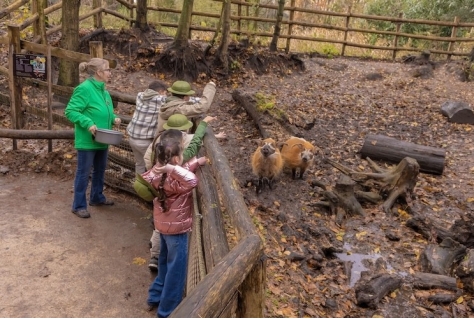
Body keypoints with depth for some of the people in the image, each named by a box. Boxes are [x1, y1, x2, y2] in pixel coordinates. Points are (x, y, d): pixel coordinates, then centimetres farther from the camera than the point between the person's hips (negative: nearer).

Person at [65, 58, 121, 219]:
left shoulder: (103, 90, 8)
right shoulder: (84, 89, -19)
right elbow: (70, 111, -20)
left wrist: (114, 118, 2)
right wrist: (88, 123, -28)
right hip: (87, 140, -9)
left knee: (100, 170, 21)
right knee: (83, 173, 3)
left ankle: (97, 198, 38)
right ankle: (79, 206, 15)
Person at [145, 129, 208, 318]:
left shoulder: (159, 172, -5)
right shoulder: (173, 182, -30)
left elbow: (184, 170, 8)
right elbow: (192, 181, -48)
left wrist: (196, 162, -3)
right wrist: (172, 168, -44)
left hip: (164, 225, 9)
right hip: (176, 229, -9)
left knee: (165, 263, 27)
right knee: (176, 270, 8)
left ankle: (155, 297, 43)